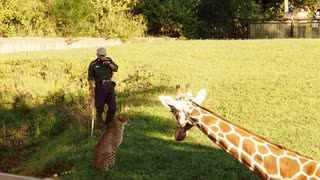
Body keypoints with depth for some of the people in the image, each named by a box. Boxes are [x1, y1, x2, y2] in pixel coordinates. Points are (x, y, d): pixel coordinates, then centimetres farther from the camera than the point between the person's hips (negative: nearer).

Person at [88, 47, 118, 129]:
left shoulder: (109, 60, 7)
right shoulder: (93, 64, -6)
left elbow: (116, 69, -1)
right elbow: (90, 78, -6)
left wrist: (109, 63, -18)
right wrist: (92, 89, -13)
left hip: (110, 85, 4)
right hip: (100, 86, -4)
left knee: (113, 108, 4)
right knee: (100, 108, 4)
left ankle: (108, 124, 22)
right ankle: (100, 125, 17)